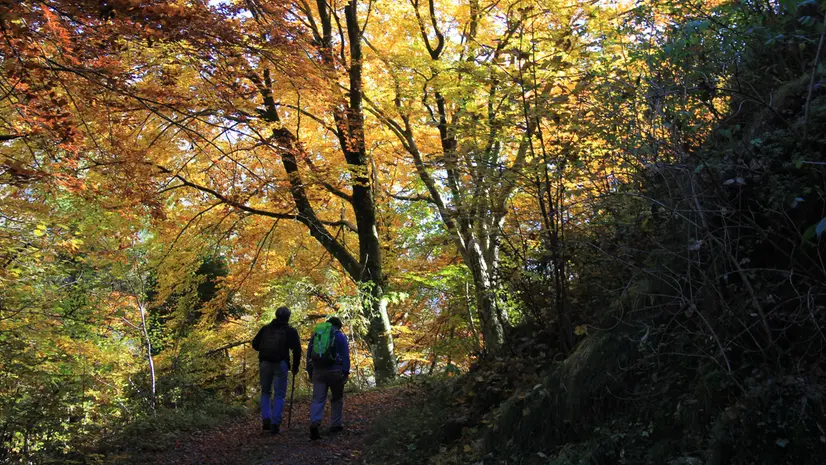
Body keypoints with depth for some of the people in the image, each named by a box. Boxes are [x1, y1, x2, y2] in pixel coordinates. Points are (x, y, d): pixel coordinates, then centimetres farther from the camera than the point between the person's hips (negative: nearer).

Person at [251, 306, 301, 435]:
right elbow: (297, 350, -1)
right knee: (279, 395, 5)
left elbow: (255, 344, 12)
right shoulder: (291, 331, 5)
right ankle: (275, 424, -3)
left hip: (265, 363, 2)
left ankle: (266, 419, 6)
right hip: (281, 364, -2)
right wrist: (295, 367, 10)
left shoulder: (266, 328, 12)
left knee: (265, 392, 19)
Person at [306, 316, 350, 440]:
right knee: (337, 398, 14)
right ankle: (335, 425, 18)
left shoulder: (315, 335, 16)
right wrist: (346, 373, -2)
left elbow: (309, 355, 17)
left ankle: (314, 423, -21)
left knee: (318, 399, 0)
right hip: (335, 371, -3)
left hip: (318, 371, 3)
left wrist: (310, 372, 19)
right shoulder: (340, 336, 4)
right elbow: (345, 356, -3)